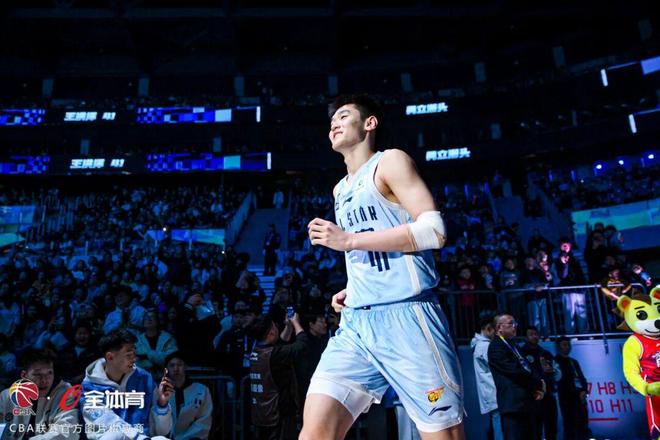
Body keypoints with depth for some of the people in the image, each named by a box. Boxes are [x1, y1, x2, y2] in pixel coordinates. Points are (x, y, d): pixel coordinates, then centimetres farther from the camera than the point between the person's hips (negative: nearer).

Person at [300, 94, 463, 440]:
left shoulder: (390, 161, 1)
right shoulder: (340, 190, 24)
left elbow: (433, 230, -13)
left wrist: (348, 240, -14)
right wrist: (353, 289, 15)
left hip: (405, 317, -7)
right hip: (356, 323, 7)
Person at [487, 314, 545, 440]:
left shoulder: (511, 345, 19)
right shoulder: (496, 347, -11)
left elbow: (525, 369, 18)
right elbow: (515, 371, -18)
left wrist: (537, 386, -1)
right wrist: (539, 383, -6)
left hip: (524, 403, 9)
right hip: (513, 404, -9)